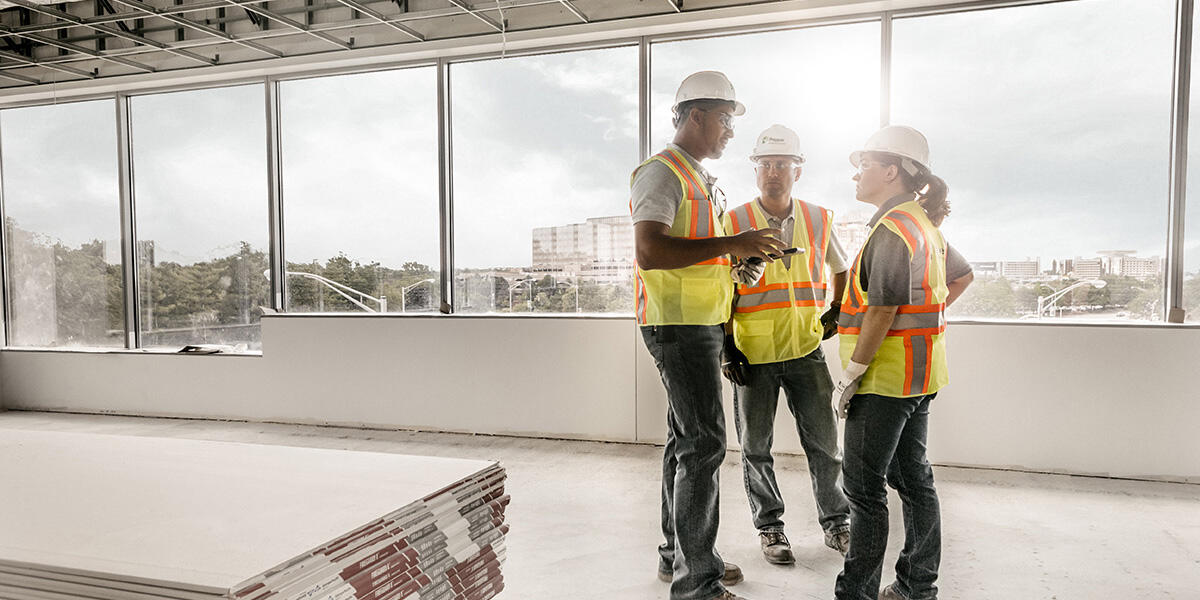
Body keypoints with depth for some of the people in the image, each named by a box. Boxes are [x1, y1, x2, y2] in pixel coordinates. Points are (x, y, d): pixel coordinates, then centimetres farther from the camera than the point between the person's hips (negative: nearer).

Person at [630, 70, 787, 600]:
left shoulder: (700, 178, 22)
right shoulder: (662, 172, -11)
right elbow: (650, 252, -24)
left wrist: (743, 257, 12)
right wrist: (731, 244, -23)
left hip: (701, 325, 10)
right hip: (678, 324, -10)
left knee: (687, 441, 14)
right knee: (703, 443, -10)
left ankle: (677, 555, 26)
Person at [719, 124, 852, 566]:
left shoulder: (818, 220, 3)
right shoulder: (734, 223, -5)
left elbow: (842, 267, 22)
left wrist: (837, 312, 11)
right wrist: (726, 347, -7)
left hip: (807, 351, 2)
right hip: (752, 355, -2)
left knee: (824, 443, 9)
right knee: (756, 449, 8)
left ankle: (836, 522, 27)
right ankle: (769, 527, 25)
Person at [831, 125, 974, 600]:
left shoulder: (892, 228, -17)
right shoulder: (924, 224, 14)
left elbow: (882, 311, -22)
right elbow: (962, 276, 28)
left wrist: (850, 374, -17)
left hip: (887, 375, -10)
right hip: (919, 376, 10)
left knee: (864, 485, -3)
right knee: (912, 476, 16)